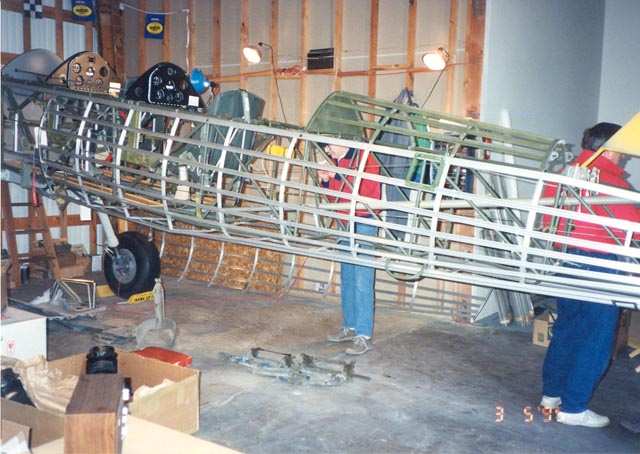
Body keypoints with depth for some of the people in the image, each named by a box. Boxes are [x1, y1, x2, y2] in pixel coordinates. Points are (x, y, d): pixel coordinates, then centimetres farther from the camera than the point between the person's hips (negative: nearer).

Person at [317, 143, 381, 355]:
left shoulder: (366, 160, -12)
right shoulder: (336, 162, 12)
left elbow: (361, 191, -23)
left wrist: (336, 176, -22)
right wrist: (325, 180, 0)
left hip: (363, 224, -8)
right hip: (344, 224, 8)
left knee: (362, 282, -9)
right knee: (346, 278, 13)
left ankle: (364, 336, -5)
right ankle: (350, 327, 24)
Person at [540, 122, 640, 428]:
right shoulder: (611, 182, -15)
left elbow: (547, 215, 11)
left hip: (566, 259, 8)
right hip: (598, 265, -7)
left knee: (566, 328, 19)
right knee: (596, 339, 3)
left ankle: (551, 394, 29)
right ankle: (573, 408, 9)